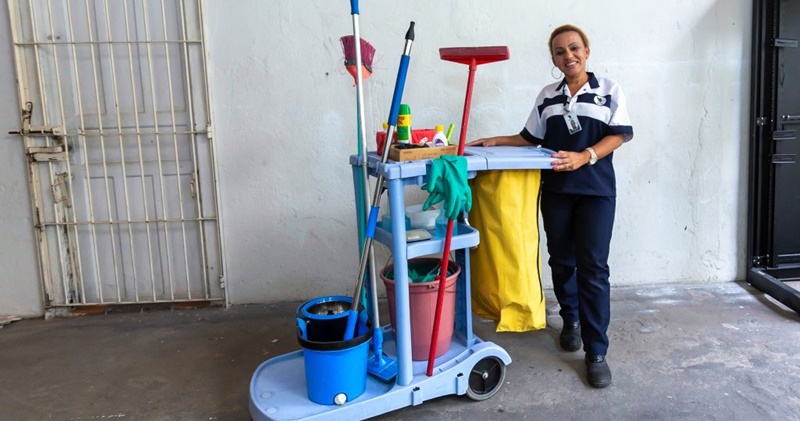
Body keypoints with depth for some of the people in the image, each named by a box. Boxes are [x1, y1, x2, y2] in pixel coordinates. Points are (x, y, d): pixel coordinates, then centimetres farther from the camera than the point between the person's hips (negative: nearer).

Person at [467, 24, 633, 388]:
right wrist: (493, 142, 3)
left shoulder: (608, 90, 2)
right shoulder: (547, 96, 11)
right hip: (555, 190, 3)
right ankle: (571, 320, 37)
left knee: (593, 268, -6)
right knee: (561, 261, 12)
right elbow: (530, 139, 13)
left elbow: (617, 136, -4)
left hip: (596, 190, -3)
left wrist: (584, 157, -19)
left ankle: (596, 352, 1)